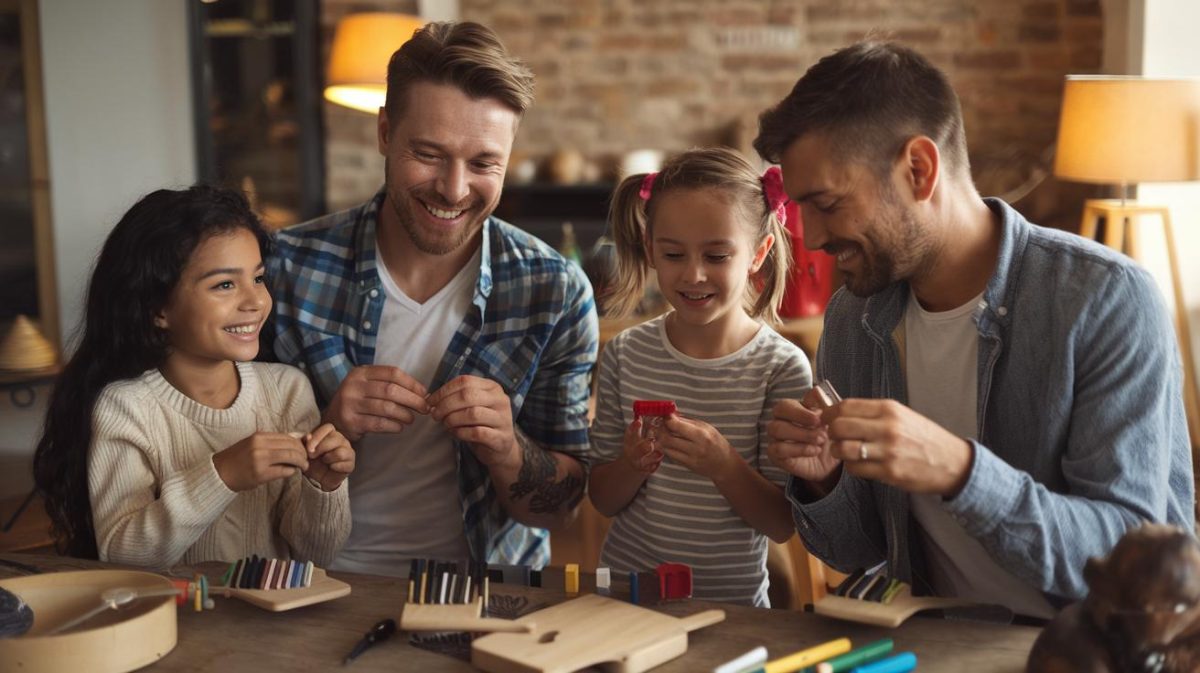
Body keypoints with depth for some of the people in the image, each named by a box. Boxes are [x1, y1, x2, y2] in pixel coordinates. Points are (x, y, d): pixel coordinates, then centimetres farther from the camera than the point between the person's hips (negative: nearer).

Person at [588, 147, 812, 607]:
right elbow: (602, 499, 7)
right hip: (625, 591, 2)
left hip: (732, 602, -2)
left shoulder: (783, 369, -7)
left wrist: (724, 466, -21)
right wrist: (632, 467, -13)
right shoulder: (626, 355, 2)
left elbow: (782, 524, -6)